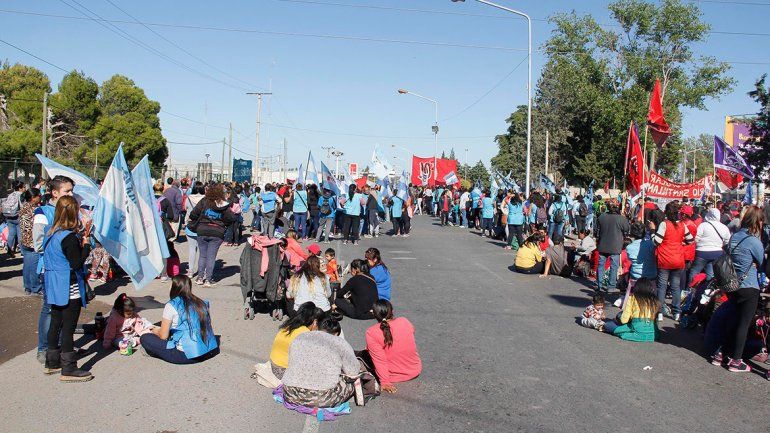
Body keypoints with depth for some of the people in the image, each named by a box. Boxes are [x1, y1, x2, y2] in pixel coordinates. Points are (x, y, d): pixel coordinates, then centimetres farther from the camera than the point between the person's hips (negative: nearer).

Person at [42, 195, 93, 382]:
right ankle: (68, 369, 4)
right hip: (69, 289, -9)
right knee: (68, 327, -2)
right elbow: (77, 264, -20)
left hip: (54, 287, 9)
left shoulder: (51, 234, 7)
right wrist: (86, 244, -12)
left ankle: (52, 362, 29)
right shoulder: (69, 237, -19)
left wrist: (79, 239, 6)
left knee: (56, 323, 18)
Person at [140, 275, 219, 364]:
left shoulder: (171, 306, -7)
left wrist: (156, 331, 20)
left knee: (145, 338, 3)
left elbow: (163, 336, -4)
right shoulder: (202, 303, 7)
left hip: (188, 355, -4)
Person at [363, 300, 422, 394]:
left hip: (393, 377, -3)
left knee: (365, 353, 20)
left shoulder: (371, 333, -24)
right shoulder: (405, 322, -13)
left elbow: (379, 360, -25)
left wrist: (384, 383, -17)